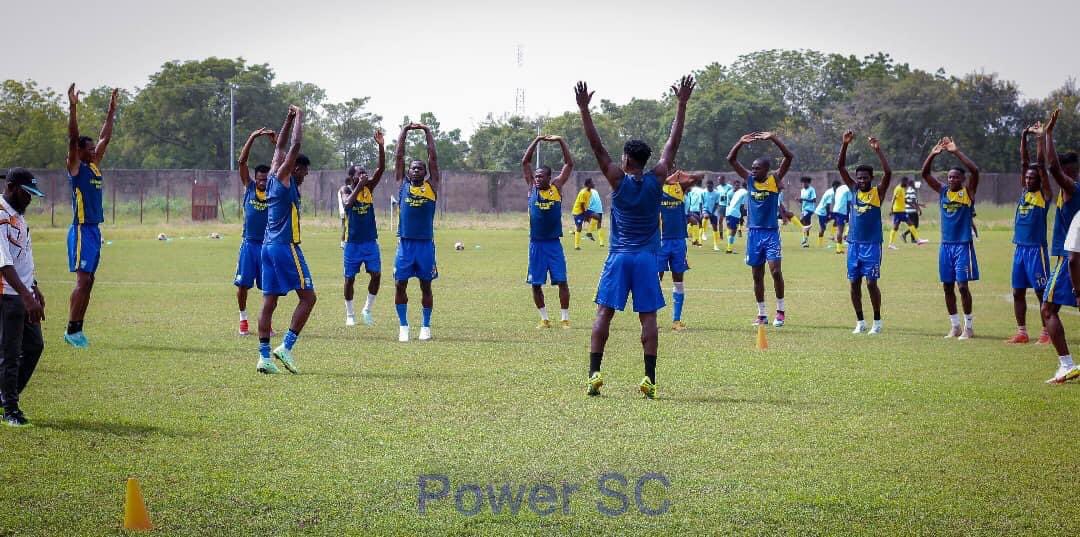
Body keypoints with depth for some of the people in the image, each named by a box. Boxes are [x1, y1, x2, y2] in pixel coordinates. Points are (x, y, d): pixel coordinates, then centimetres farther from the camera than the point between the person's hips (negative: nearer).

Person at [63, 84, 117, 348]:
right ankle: (71, 329, -8)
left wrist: (111, 111, 19)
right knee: (83, 280, -12)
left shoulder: (95, 166, 13)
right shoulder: (75, 167, -7)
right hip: (81, 230, -8)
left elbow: (105, 138, 20)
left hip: (94, 230, 8)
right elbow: (72, 138, -18)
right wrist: (73, 108, -25)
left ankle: (77, 329, 11)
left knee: (88, 281, 8)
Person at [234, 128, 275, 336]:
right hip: (249, 243, 0)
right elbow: (241, 162, -5)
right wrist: (253, 138, -14)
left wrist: (276, 143, -17)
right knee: (243, 283, 0)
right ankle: (243, 320, 14)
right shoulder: (249, 187, 3)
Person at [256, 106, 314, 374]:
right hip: (286, 246, -9)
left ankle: (264, 356, -1)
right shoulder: (283, 178, -6)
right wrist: (299, 119, -1)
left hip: (268, 246, 9)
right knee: (307, 297, -2)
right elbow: (295, 146, -12)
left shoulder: (273, 180, 14)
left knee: (269, 302, 3)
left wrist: (290, 118, 25)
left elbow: (281, 147, 25)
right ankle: (286, 347, -9)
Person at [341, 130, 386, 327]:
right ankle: (350, 314, 16)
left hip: (370, 241, 3)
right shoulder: (347, 191, -7)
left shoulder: (369, 188, 2)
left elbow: (381, 168, -11)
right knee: (350, 279, 3)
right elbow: (347, 203, -30)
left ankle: (367, 309, 7)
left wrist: (381, 146, -23)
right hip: (352, 242, -3)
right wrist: (359, 186, -31)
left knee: (376, 274, -9)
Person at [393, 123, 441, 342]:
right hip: (405, 243, 0)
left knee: (426, 285, 5)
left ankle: (426, 326, 14)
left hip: (425, 243, 0)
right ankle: (403, 326, 8)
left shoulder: (431, 186, 6)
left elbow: (433, 158, 2)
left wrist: (427, 132, 2)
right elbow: (398, 157, 5)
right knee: (400, 284, -2)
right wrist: (404, 131, 3)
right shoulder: (402, 184, 8)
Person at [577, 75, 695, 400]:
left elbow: (596, 146, -5)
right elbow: (672, 144, 4)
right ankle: (650, 379, -6)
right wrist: (682, 104, 9)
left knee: (604, 313, 1)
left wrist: (584, 109, -3)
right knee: (648, 317, 0)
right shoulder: (657, 179, -1)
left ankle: (594, 374, -9)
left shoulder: (618, 179, -4)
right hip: (647, 258, 1)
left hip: (618, 257, -1)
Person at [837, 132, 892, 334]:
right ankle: (860, 321, 15)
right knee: (854, 283, 5)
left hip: (872, 244, -4)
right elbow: (840, 167, 1)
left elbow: (888, 173, -19)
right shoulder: (854, 189, 7)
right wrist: (845, 144, -11)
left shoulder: (878, 192, -3)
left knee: (871, 282, -7)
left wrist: (878, 150, -25)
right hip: (854, 243, 4)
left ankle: (877, 321, 5)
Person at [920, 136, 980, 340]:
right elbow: (925, 173, 2)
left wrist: (956, 152, -22)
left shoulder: (968, 192, -4)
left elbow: (975, 171, -20)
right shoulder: (942, 191, 8)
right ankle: (955, 326, 14)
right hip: (945, 245, 5)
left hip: (963, 245, -5)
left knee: (962, 285, -7)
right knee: (947, 286, 6)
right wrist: (933, 154, -13)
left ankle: (969, 327, 1)